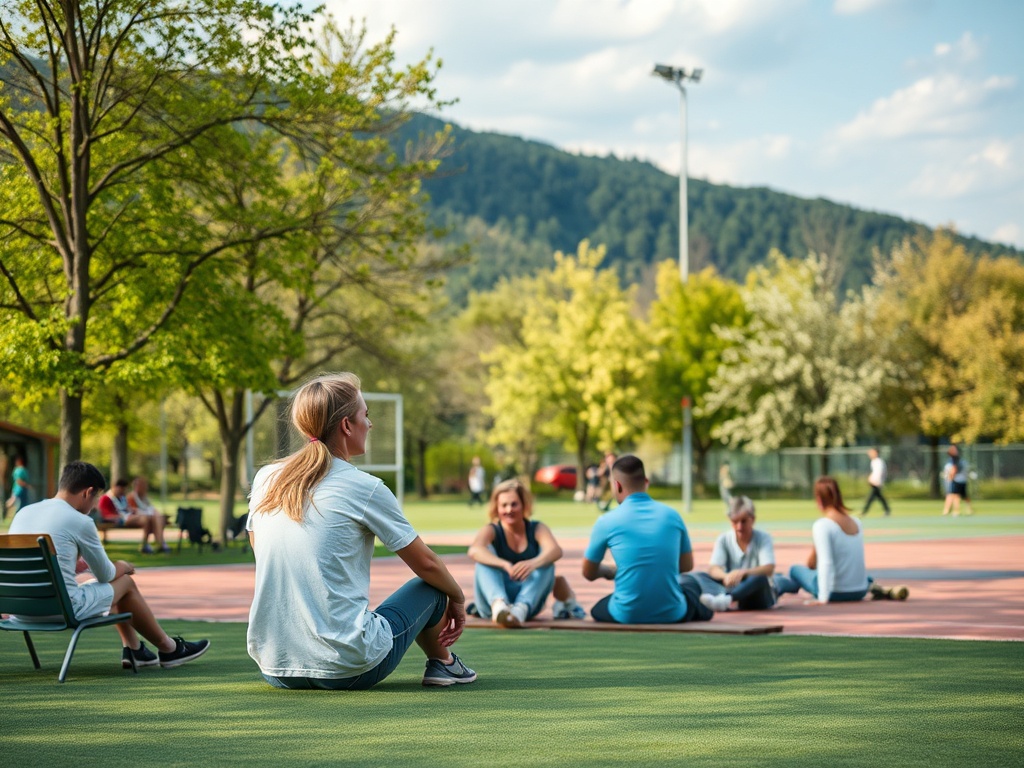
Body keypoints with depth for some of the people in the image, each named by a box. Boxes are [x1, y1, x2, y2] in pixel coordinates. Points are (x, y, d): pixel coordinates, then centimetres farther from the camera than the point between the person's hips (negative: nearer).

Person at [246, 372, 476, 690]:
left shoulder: (265, 479, 5)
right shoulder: (365, 488, -9)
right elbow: (426, 563, 3)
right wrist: (458, 599, 24)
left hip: (274, 669, 6)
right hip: (348, 670, -6)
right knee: (432, 588, 19)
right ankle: (442, 663, 40)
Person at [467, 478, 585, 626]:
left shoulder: (537, 529, 4)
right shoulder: (491, 531, -1)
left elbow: (556, 550, -19)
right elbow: (474, 550, -25)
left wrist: (533, 563, -42)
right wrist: (505, 565, -44)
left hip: (529, 598, 1)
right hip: (495, 596, -1)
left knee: (546, 560, -18)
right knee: (486, 553, -22)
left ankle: (522, 608, -42)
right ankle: (498, 604, -52)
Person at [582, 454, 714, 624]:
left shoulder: (607, 522, -6)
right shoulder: (672, 515, 2)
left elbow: (589, 573, 8)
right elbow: (687, 566, 15)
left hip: (627, 616, -2)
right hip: (672, 614, 2)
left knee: (597, 609, 33)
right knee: (689, 582, 35)